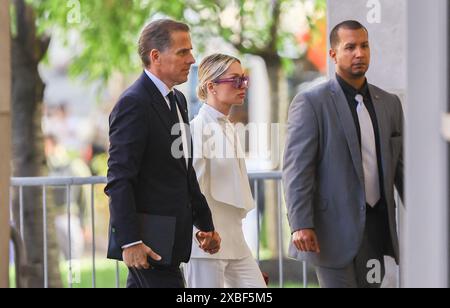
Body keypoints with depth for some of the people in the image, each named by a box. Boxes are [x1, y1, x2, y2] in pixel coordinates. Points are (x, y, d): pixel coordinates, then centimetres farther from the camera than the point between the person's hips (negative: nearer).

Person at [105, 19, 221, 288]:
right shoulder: (134, 104, -14)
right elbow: (119, 180, -18)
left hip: (170, 236, 9)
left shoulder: (178, 100, 16)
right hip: (147, 239, -9)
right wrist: (129, 241, -22)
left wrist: (205, 223, 24)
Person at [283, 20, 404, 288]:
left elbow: (401, 166, 16)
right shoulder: (311, 103, -4)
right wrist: (300, 225, -17)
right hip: (334, 231, -5)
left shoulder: (390, 103, 13)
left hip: (377, 226, 5)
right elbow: (297, 169, -9)